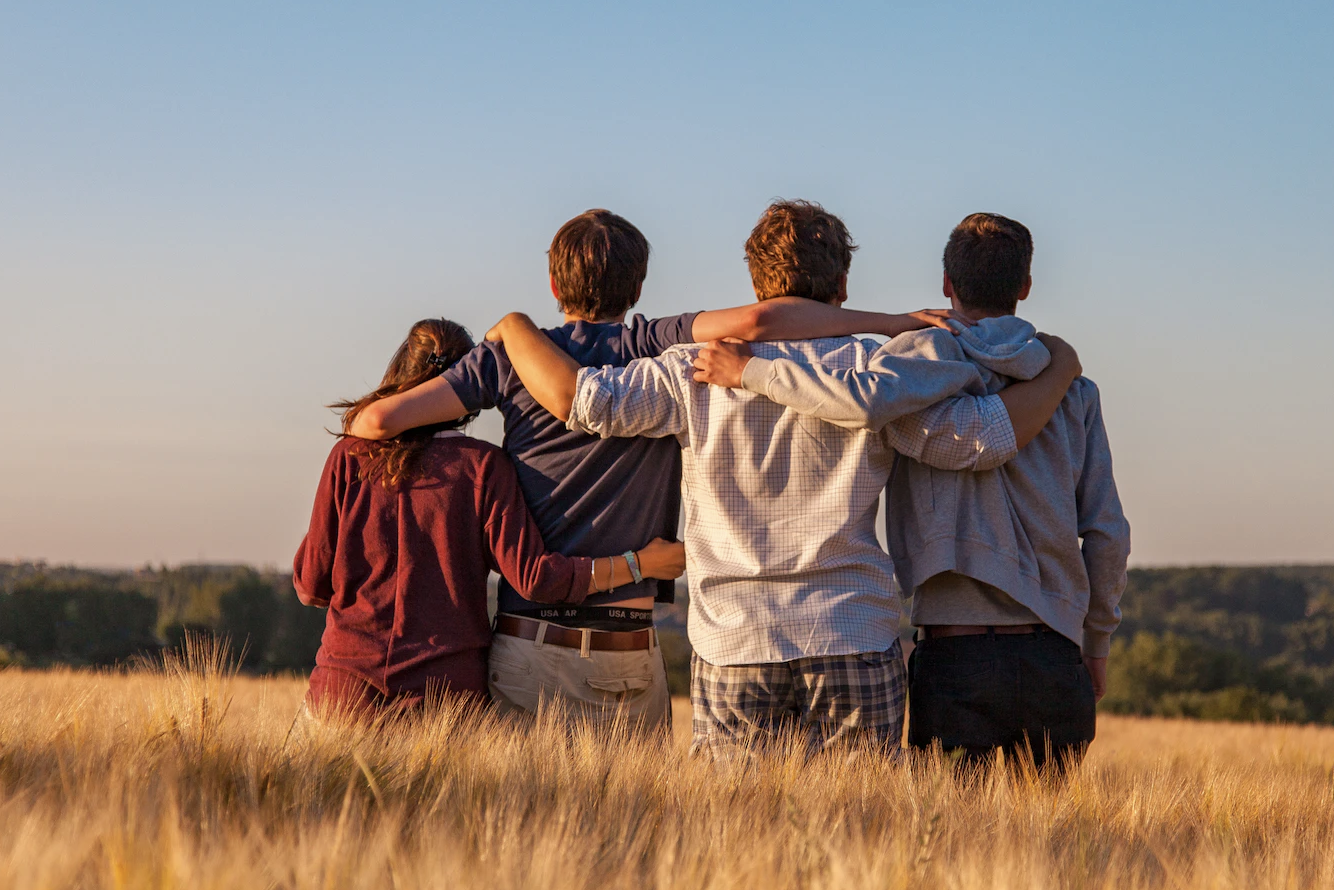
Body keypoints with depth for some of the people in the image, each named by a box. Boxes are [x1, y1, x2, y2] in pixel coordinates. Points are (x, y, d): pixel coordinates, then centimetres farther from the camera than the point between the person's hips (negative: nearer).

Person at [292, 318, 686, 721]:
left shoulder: (350, 457, 3)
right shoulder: (483, 466, -2)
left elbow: (311, 585, 6)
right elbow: (533, 576, -8)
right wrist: (638, 563, 1)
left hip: (346, 687, 1)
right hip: (447, 691, -1)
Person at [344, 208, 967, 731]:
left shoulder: (512, 355, 3)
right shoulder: (656, 350, 0)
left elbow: (380, 418, -1)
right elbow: (755, 322, -17)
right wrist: (892, 322, -11)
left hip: (529, 648, 1)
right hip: (630, 659, 0)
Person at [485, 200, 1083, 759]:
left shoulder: (699, 372, 0)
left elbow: (578, 398, -5)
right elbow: (985, 438, -3)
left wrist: (514, 326, 13)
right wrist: (1058, 372, 14)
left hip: (732, 647, 1)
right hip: (857, 647, 0)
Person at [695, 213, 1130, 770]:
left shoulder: (930, 352, -2)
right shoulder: (1073, 390, 10)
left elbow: (870, 400, -26)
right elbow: (1107, 533, 8)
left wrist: (750, 371, -14)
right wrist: (1096, 646, 20)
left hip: (956, 659, -3)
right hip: (1053, 658, 3)